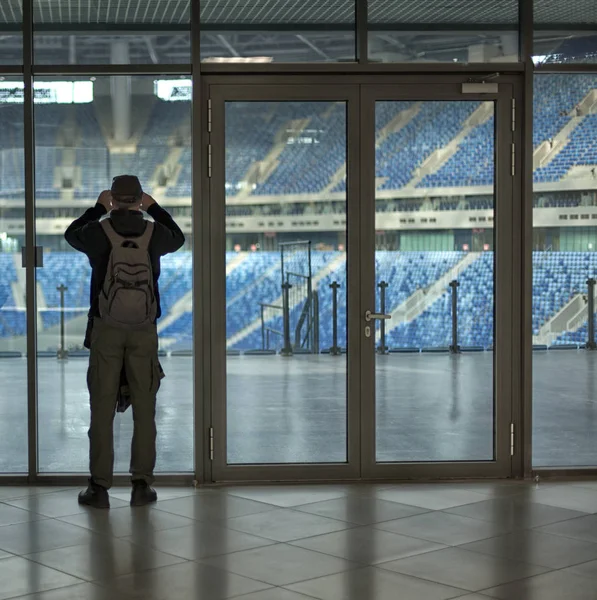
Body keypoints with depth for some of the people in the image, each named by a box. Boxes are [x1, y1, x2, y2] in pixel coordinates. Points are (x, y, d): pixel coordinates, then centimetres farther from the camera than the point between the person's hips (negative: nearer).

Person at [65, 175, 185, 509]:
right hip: (144, 330, 1)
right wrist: (154, 208, 28)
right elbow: (178, 238, 24)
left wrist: (98, 208, 28)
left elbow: (71, 234, 20)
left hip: (106, 329, -1)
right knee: (144, 408, 6)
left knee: (102, 408, 3)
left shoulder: (98, 231, -4)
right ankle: (142, 484, 7)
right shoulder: (154, 233, -1)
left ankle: (100, 487, 4)